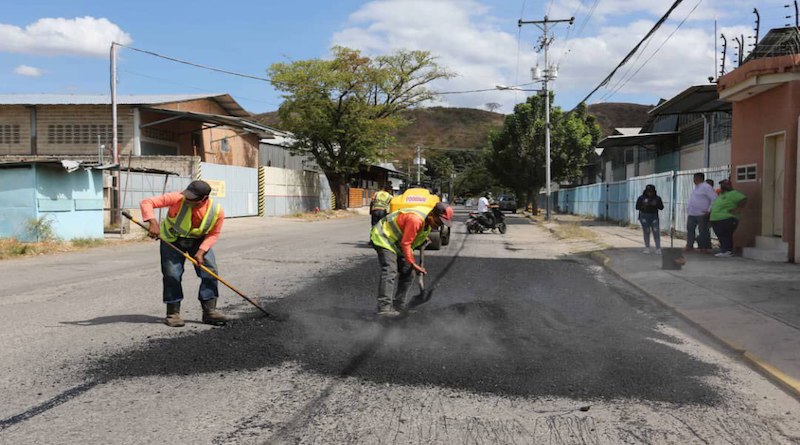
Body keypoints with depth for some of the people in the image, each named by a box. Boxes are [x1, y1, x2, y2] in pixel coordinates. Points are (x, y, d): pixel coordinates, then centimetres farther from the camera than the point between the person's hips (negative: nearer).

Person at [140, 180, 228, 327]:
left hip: (198, 241, 2)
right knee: (172, 274, -9)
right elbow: (146, 202, -29)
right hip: (173, 239, -2)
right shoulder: (178, 198, -30)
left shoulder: (217, 211, -24)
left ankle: (209, 311, 0)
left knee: (210, 271, -9)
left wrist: (201, 251, -23)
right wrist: (153, 222, -43)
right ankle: (173, 313, 4)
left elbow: (213, 234, -9)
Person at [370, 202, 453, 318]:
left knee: (407, 273, 10)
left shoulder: (429, 219, -3)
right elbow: (405, 244, -27)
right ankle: (384, 307, -32)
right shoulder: (415, 219, -32)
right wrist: (413, 264, -24)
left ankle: (400, 304, 19)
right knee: (390, 271, -25)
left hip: (397, 242, 10)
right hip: (383, 238, -10)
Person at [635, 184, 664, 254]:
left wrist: (655, 205, -17)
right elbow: (637, 207, -2)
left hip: (654, 216, 1)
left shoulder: (657, 198, 3)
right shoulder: (641, 198, -1)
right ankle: (647, 248, 12)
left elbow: (661, 207, 2)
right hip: (644, 216, -1)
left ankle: (658, 248, -5)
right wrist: (644, 206, -19)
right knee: (646, 232, 2)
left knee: (656, 232, -7)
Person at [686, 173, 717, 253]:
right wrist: (688, 210, 17)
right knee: (690, 229, 9)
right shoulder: (697, 187, 18)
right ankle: (690, 246, 15)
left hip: (702, 214, -9)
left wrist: (709, 210, -18)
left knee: (703, 231, -2)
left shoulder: (706, 187, -11)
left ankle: (704, 247, 4)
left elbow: (715, 199, -16)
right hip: (691, 214, 9)